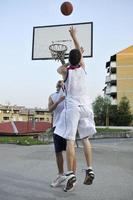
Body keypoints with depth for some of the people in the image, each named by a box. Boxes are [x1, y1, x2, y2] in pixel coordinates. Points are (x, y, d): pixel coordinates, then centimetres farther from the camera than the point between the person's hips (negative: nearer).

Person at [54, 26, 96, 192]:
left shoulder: (66, 71, -1)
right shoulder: (82, 68, 6)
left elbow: (59, 69, 25)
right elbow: (80, 52, 23)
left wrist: (69, 62, 22)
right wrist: (74, 35, 34)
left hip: (72, 107, -3)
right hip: (85, 107, 4)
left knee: (70, 141, -4)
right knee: (85, 139, 11)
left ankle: (71, 175, -6)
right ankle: (89, 170, 9)